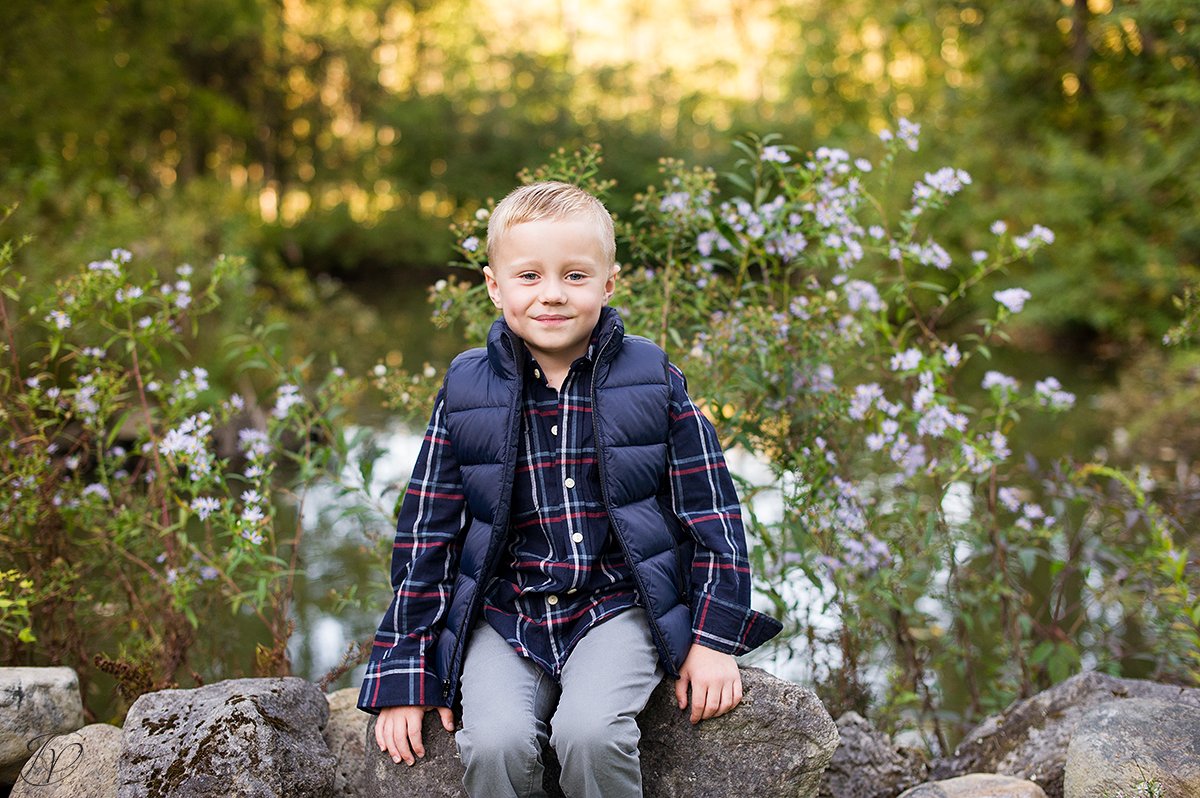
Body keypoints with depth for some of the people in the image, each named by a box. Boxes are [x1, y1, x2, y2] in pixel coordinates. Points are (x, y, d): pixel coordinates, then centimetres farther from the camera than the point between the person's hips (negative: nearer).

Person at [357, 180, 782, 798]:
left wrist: (714, 638, -1)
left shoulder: (653, 379, 0)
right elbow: (426, 532, 5)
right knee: (495, 742, -24)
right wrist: (406, 673, 2)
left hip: (617, 607, -1)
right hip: (503, 614, 1)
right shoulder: (465, 392, 1)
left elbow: (710, 509, 5)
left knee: (590, 732, -27)